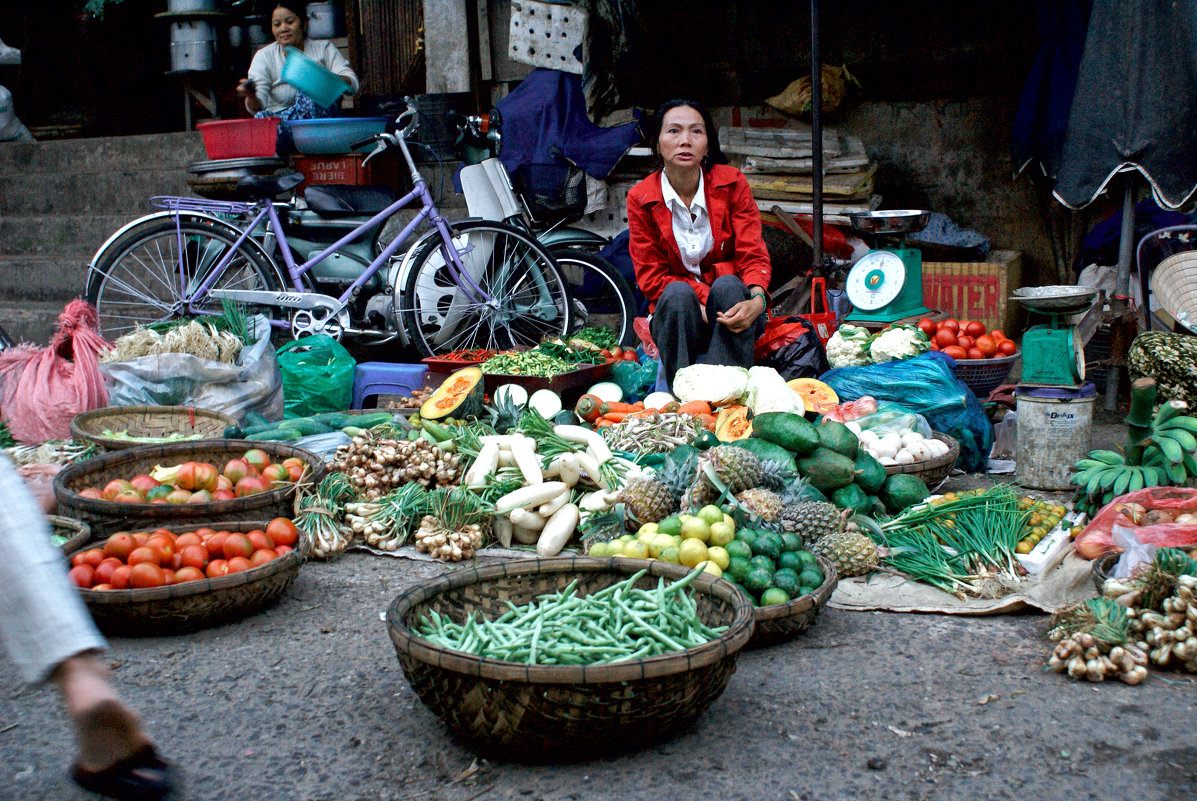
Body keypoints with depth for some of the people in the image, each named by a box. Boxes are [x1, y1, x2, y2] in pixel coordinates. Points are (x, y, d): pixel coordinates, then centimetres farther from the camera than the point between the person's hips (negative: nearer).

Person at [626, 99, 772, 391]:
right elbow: (650, 277, -5)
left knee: (727, 285, -31)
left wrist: (757, 300, -31)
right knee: (677, 293, -32)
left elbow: (753, 256, -8)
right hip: (677, 315, 0)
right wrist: (700, 298, -22)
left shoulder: (732, 183, -4)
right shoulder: (641, 199, -5)